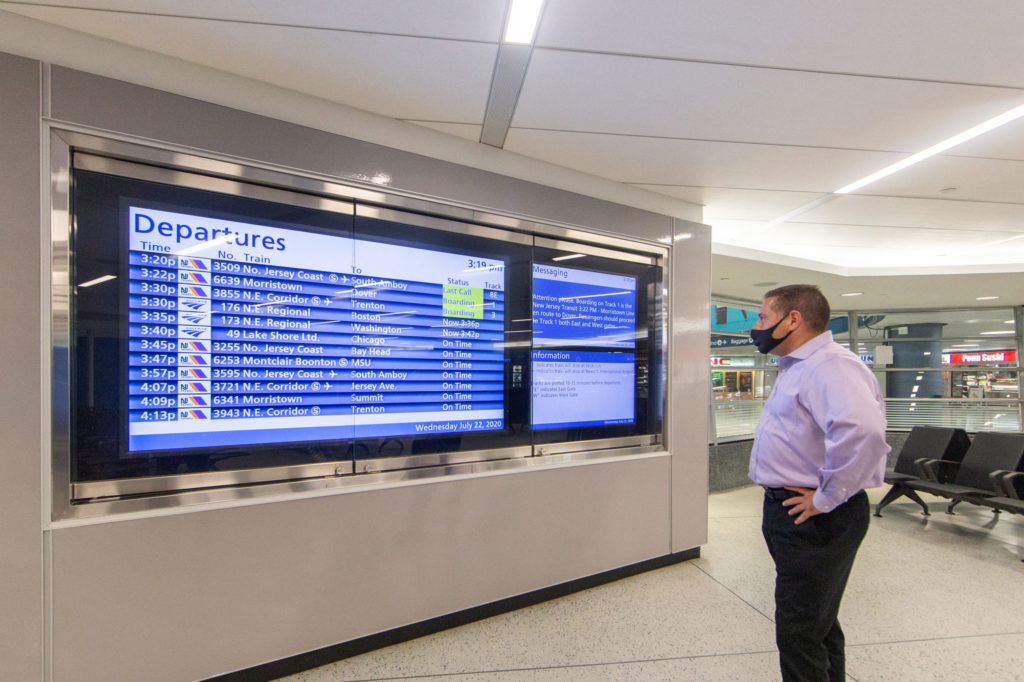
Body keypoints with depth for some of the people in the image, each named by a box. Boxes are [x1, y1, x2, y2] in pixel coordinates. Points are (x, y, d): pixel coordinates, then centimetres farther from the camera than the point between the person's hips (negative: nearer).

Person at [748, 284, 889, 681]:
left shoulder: (830, 366, -20)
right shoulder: (796, 367, 13)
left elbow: (861, 429, -39)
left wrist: (826, 498, -28)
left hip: (814, 519, -10)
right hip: (787, 509, 10)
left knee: (800, 631, 2)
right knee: (817, 622, 25)